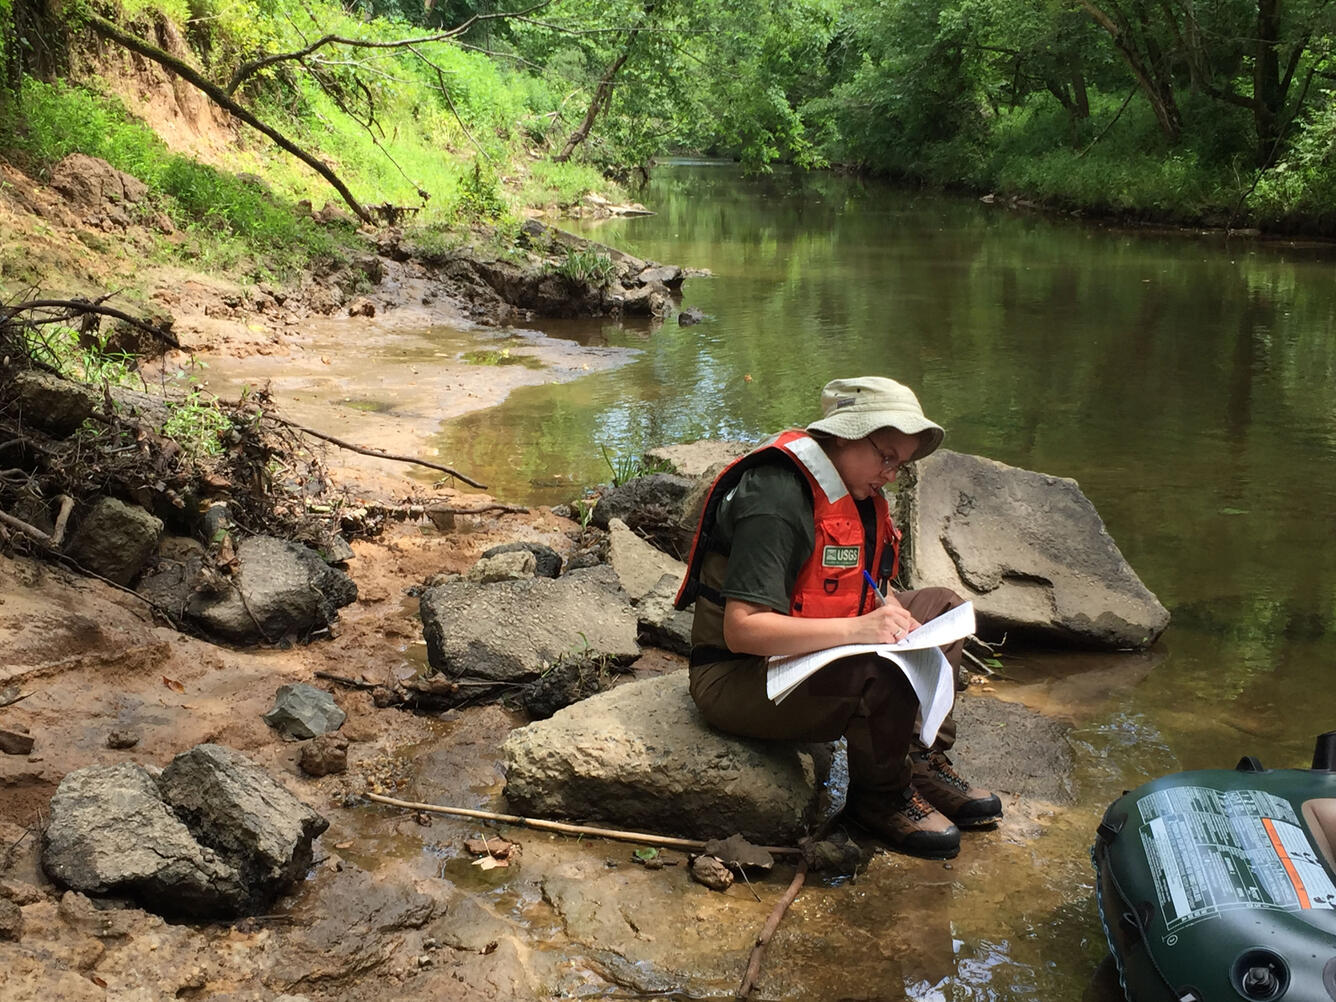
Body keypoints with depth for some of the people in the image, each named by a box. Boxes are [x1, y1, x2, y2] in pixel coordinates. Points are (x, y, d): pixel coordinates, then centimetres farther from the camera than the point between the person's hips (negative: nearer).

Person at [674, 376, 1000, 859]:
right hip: (739, 680, -10)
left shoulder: (852, 492, 7)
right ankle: (880, 797, -5)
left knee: (941, 606, 11)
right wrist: (856, 629, -37)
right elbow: (741, 629, -31)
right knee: (885, 672, -33)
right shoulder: (777, 500, -24)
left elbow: (864, 587, 17)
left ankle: (923, 760, 4)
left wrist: (888, 612, -7)